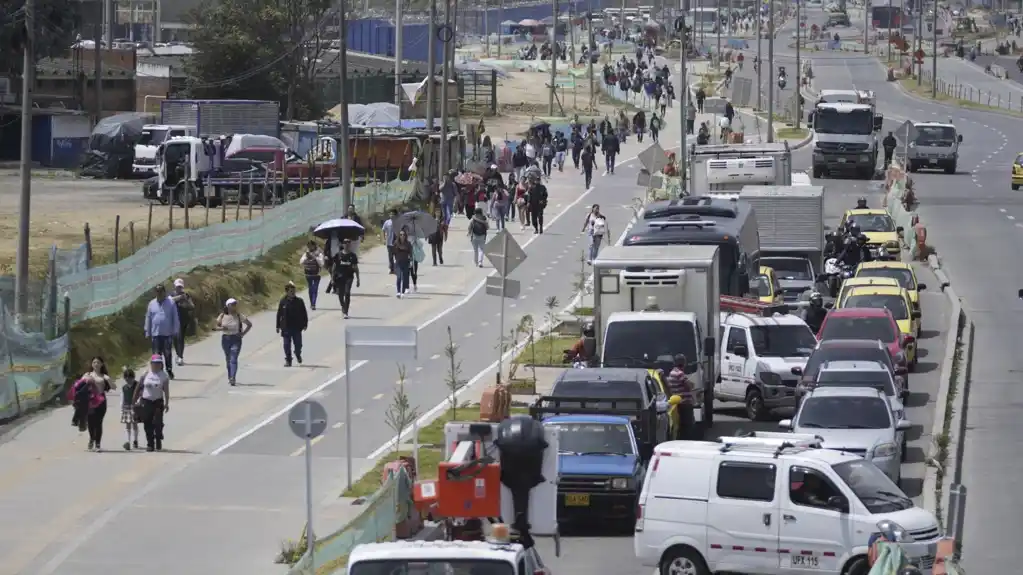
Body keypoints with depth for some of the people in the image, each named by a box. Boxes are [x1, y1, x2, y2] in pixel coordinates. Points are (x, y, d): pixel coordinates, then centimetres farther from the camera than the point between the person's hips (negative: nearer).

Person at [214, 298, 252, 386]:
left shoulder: (239, 316, -5)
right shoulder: (222, 316, -1)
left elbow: (249, 324, 5)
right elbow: (215, 326, 4)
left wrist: (243, 333, -5)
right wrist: (221, 328, -18)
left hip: (236, 339, -3)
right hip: (225, 338, 3)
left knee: (233, 359, -15)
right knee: (228, 359, 14)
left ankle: (232, 378, -23)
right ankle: (230, 377, 29)